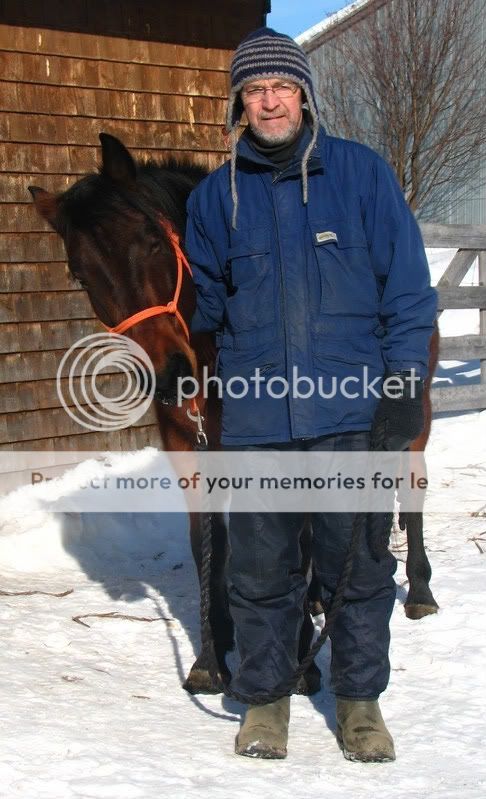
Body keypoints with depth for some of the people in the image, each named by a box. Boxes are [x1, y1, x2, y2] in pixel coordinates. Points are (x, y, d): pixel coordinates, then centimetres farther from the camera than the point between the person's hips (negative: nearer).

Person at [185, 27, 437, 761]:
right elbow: (203, 302, 19)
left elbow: (407, 286, 0)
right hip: (254, 418, 2)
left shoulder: (362, 173, 1)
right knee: (260, 569, 10)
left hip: (350, 413, -1)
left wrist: (403, 385, -6)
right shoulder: (217, 195, 7)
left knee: (360, 563, 6)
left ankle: (360, 700, 23)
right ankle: (264, 696, 27)